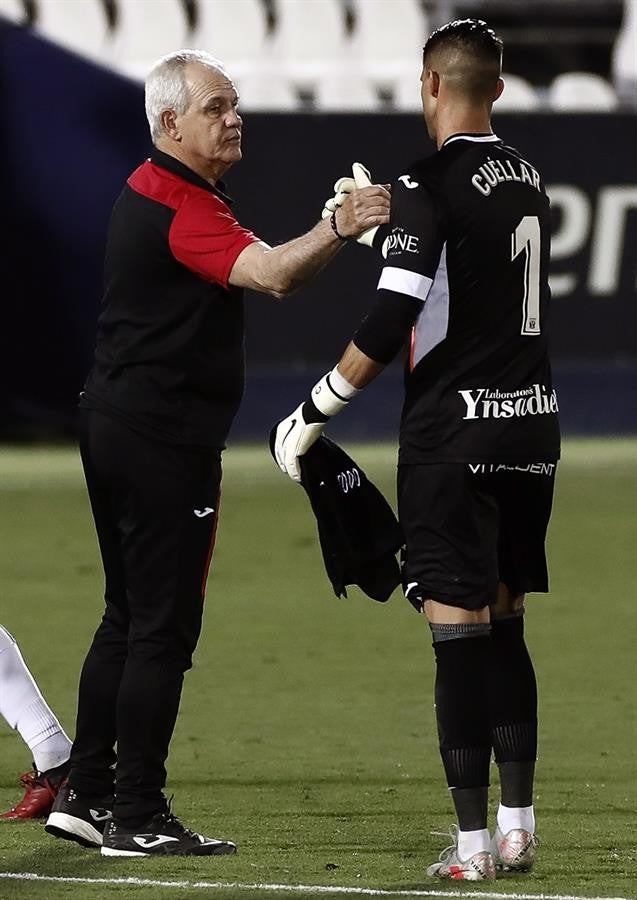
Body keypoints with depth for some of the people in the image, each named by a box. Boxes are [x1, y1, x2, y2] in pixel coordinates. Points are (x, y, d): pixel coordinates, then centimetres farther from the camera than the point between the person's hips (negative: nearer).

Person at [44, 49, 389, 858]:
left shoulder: (147, 192, 15)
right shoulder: (181, 207, -17)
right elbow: (271, 274, -34)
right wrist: (337, 231, -50)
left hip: (112, 423, 10)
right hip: (165, 438, -10)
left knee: (128, 617, 15)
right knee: (162, 629, -6)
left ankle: (85, 793, 18)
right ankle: (137, 818, -4)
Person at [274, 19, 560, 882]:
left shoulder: (431, 185, -14)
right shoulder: (526, 178, 8)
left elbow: (390, 322, -19)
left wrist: (315, 410, -11)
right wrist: (379, 219, 36)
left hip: (455, 432, -7)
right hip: (533, 423, 7)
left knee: (459, 633, -4)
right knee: (504, 629, 14)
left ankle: (473, 841, -5)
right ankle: (517, 827, 13)